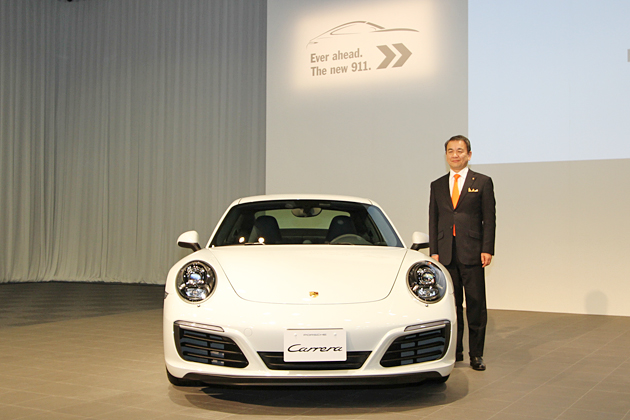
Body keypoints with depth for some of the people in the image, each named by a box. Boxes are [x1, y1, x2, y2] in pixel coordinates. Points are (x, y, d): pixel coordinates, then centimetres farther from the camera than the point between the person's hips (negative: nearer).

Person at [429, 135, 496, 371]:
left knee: (475, 305, 0)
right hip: (446, 253, 3)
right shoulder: (437, 186, 13)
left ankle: (476, 354, 8)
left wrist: (487, 250, -8)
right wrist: (434, 251, 3)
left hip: (472, 253, -3)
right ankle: (455, 350, 18)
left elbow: (489, 219, 0)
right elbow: (433, 221, 12)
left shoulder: (482, 182, 4)